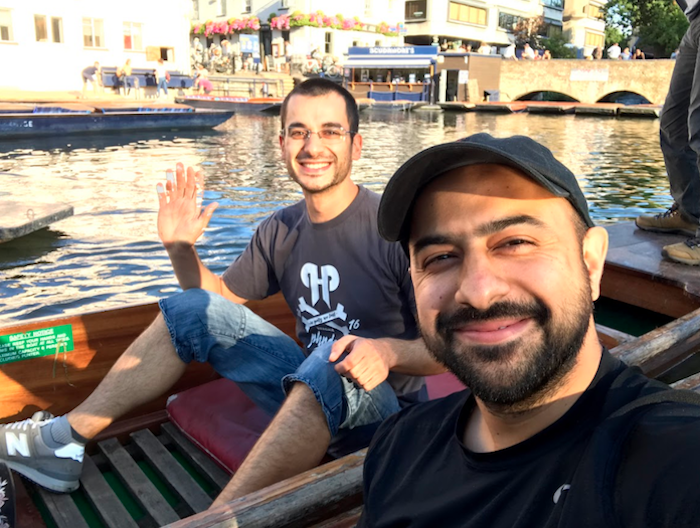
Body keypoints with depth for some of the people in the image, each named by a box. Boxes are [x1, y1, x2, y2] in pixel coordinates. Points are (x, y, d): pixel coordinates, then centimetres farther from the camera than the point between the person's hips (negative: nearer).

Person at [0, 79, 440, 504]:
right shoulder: (280, 231, 1)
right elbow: (221, 296, 13)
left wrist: (389, 351, -36)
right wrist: (180, 249, -5)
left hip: (382, 407, -5)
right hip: (306, 390, 6)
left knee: (328, 362, -40)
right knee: (191, 308, -1)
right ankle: (62, 441, 4)